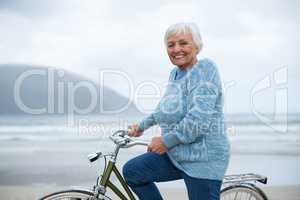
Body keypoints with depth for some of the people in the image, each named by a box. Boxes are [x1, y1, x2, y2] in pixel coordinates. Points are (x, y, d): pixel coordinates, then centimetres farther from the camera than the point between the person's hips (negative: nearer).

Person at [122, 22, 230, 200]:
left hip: (203, 160, -9)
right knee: (131, 171, 7)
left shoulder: (205, 68, -15)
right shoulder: (175, 73, 11)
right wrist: (142, 126, 32)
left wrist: (167, 140, -18)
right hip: (175, 154, 9)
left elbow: (200, 117, -26)